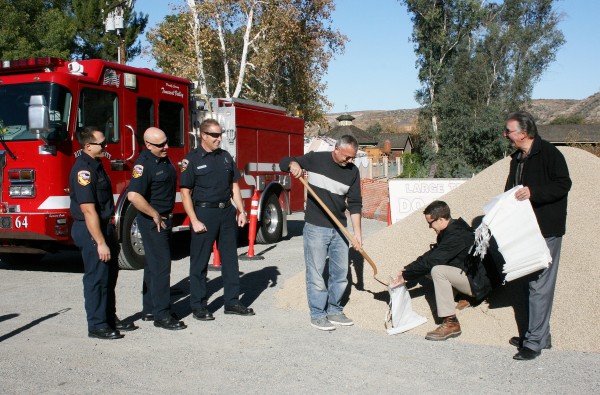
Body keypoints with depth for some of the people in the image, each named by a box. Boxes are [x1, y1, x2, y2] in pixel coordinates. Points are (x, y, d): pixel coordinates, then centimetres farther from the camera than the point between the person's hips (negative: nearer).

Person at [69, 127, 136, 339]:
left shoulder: (95, 165, 11)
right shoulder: (83, 170, -21)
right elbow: (88, 210, -25)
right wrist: (100, 243, -25)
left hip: (104, 226, 10)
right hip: (91, 231, -10)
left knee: (109, 275, 17)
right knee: (96, 277, -2)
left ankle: (110, 318, 28)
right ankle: (97, 326, 9)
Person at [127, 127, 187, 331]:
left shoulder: (164, 159, 9)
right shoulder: (144, 164, -20)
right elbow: (133, 195, -32)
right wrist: (155, 215, -23)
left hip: (164, 219, 9)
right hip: (153, 221, -9)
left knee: (154, 265, 15)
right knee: (160, 266, -8)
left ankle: (149, 310, 25)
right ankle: (161, 315, -2)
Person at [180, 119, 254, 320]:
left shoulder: (225, 156, 10)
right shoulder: (192, 160, -6)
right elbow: (185, 192, -9)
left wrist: (241, 211, 6)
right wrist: (194, 221, -16)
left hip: (227, 212, 6)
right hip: (204, 213, -5)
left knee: (230, 258, 10)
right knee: (200, 262, 2)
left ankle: (232, 301, 20)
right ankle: (198, 306, 11)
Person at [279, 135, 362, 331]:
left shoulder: (352, 171, 2)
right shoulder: (316, 159, -6)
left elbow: (354, 204, 3)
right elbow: (284, 162, 3)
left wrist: (357, 232, -3)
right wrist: (294, 164, -21)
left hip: (339, 229, 4)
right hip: (316, 227, -4)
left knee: (341, 271, 11)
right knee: (316, 272, -1)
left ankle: (334, 310, 27)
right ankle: (317, 314, 10)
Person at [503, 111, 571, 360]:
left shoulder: (549, 153, -11)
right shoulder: (517, 159, 14)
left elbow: (563, 185, -17)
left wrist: (533, 192, -27)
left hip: (547, 230, -9)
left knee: (539, 285, -7)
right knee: (533, 283, 14)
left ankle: (534, 342, -2)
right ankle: (540, 335, 24)